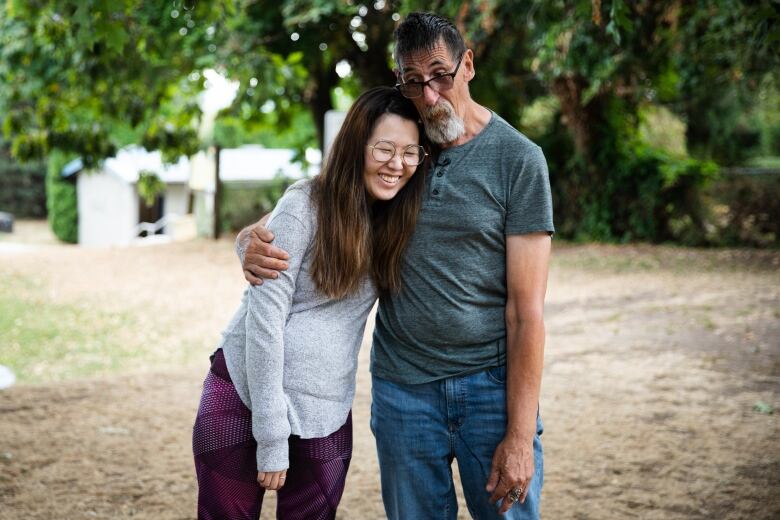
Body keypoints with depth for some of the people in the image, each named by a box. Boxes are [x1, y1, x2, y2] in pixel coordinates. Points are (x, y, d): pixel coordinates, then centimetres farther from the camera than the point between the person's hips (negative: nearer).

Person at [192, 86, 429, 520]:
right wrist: (271, 434, -16)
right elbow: (264, 316, -15)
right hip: (246, 396, -4)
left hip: (327, 414, 5)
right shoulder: (305, 205, -13)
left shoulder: (397, 221, 3)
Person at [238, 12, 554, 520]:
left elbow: (527, 308, -9)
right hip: (401, 387, 3)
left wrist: (521, 434, -13)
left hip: (491, 382, -3)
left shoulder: (518, 158, -5)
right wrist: (255, 237, -12)